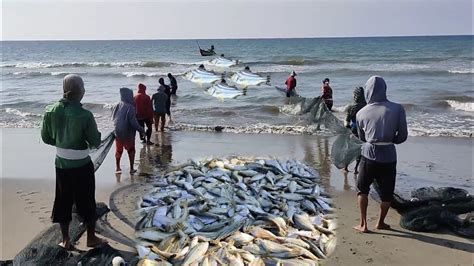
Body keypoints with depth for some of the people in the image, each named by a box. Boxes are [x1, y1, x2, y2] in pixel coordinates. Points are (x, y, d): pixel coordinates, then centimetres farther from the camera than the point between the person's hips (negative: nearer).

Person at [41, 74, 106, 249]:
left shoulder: (51, 111, -9)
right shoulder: (84, 115, -22)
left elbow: (46, 138, 2)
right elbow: (96, 142, -14)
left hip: (61, 164, 4)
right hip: (82, 165, -4)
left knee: (63, 201, 16)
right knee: (86, 202, 12)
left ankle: (65, 240, 28)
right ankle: (91, 238, 27)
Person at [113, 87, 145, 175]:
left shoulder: (117, 106, -3)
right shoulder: (130, 108, -21)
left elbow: (114, 119, 9)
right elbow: (134, 123, -21)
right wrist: (142, 130, -10)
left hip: (117, 132, 5)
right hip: (128, 134, -5)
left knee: (118, 150, 20)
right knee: (131, 150, 14)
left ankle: (117, 168, 30)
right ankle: (131, 169, 15)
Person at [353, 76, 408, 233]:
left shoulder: (361, 113, -2)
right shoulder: (397, 109, -6)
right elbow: (402, 136, -3)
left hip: (369, 156, 0)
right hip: (388, 157, 0)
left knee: (362, 188, 18)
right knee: (386, 193, 18)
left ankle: (363, 224, 17)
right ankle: (381, 223, 33)